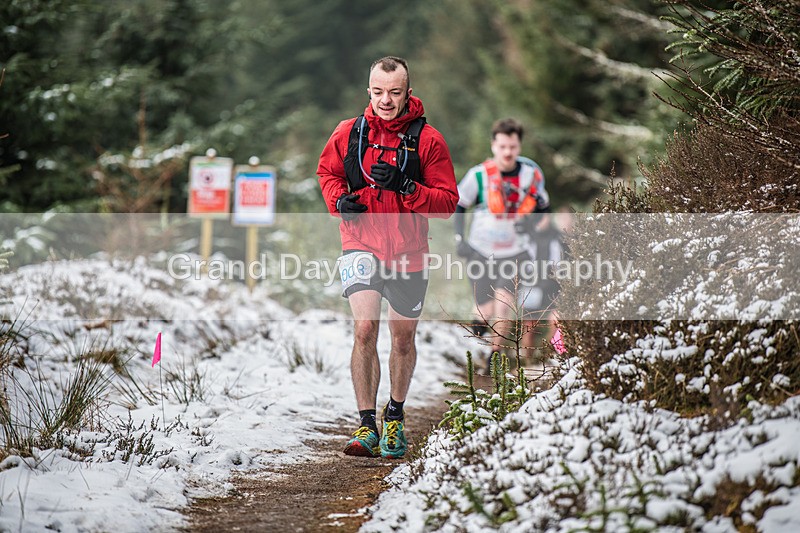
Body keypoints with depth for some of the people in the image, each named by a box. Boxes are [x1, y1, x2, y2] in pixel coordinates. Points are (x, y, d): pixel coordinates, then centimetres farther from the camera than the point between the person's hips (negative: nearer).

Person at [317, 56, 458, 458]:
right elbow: (327, 171, 17)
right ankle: (366, 426, -12)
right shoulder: (349, 133, -1)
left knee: (403, 337, 13)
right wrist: (338, 199, -4)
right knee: (364, 329, -18)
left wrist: (404, 186, -22)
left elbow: (447, 202, -8)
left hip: (408, 251, 1)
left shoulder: (427, 139, -6)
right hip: (361, 246, 0)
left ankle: (395, 417, 36)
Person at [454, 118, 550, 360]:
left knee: (503, 306, -16)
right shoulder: (479, 174, -12)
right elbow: (457, 205, 2)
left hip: (514, 253, 1)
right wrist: (459, 238, -5)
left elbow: (543, 207, 8)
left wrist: (532, 220, -13)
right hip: (480, 251, -1)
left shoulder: (531, 173, -7)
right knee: (485, 314, -5)